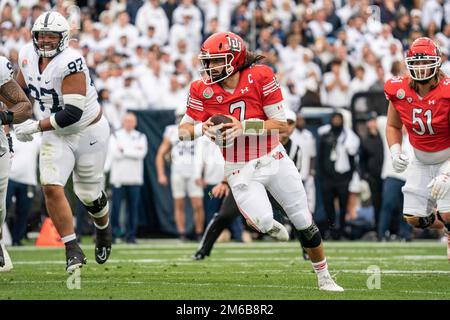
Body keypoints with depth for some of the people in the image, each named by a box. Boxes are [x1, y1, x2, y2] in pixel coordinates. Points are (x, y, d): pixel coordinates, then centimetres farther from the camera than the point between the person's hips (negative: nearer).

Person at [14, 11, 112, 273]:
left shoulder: (70, 62, -28)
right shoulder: (28, 56, -6)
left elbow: (73, 113, -31)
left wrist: (36, 127, -27)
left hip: (89, 131, -5)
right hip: (56, 136, 5)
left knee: (89, 194, 9)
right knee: (51, 187, -16)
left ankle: (104, 228, 44)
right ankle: (73, 251, -10)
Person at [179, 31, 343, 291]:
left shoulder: (260, 77, -14)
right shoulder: (203, 90, -8)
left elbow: (283, 125, -13)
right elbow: (183, 131, -2)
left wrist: (245, 127, -26)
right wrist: (201, 129, -24)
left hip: (274, 159, 0)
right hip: (241, 170, 0)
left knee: (305, 223, 6)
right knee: (262, 222, -23)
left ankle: (325, 277, 25)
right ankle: (268, 226, 16)